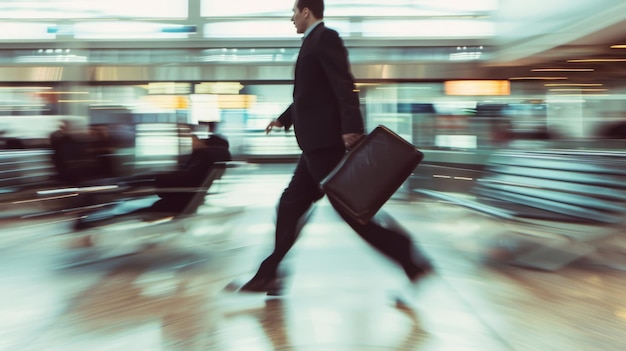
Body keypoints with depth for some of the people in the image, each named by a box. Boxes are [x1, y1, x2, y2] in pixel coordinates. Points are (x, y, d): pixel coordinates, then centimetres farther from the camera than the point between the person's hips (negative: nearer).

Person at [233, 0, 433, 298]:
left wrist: (351, 128, -31)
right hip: (318, 144, 10)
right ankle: (269, 275, 18)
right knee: (290, 206, 11)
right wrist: (284, 119, 32)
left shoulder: (325, 38, -8)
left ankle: (412, 262, 0)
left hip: (326, 142, -10)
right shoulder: (315, 42, 22)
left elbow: (345, 86, -21)